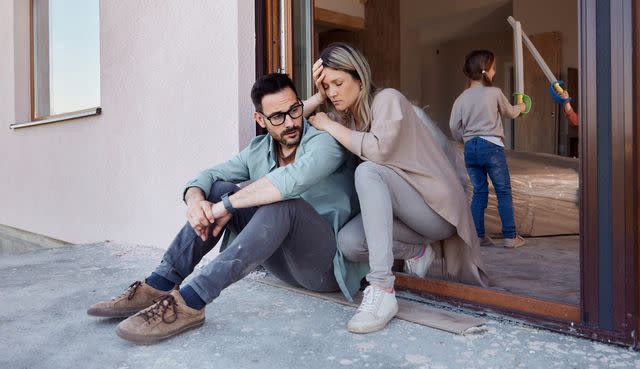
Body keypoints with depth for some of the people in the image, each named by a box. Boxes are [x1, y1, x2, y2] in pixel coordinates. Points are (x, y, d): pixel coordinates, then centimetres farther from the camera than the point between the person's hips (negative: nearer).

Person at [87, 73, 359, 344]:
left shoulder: (324, 142, -12)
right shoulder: (258, 150, 8)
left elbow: (293, 178, -34)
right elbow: (206, 177, 6)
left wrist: (226, 205, -27)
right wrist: (195, 200, -19)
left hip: (326, 262, -6)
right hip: (282, 261, 6)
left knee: (282, 202, -35)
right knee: (219, 189, -5)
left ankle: (190, 302, -37)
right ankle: (160, 285, -13)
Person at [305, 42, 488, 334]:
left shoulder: (387, 99, -11)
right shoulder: (343, 115, 9)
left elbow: (379, 149, -29)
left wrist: (329, 125, -18)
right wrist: (319, 96, -8)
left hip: (437, 208, -6)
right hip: (400, 211, 6)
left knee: (368, 170, -31)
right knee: (348, 244, -21)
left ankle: (383, 291, -36)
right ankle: (417, 251, 7)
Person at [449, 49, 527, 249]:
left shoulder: (462, 98, 5)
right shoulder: (494, 93, -3)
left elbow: (454, 126, 2)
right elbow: (509, 112, 14)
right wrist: (520, 108, 36)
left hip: (470, 148, 4)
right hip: (492, 146, -4)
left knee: (479, 192, 11)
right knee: (503, 191, 4)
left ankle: (478, 236, 11)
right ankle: (510, 236, 7)